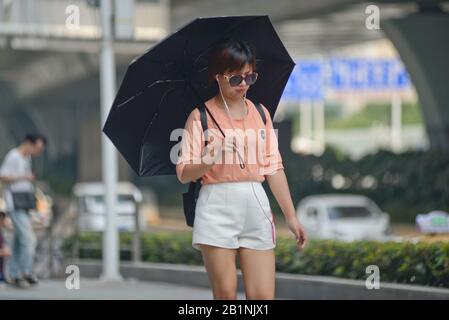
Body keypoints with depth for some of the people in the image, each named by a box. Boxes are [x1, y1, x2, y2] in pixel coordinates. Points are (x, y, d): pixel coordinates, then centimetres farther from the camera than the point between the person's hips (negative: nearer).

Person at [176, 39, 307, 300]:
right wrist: (212, 158, -21)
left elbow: (274, 168, 12)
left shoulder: (261, 114, 12)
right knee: (226, 295, -2)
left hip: (256, 206, 3)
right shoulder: (201, 117, 1)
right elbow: (184, 174, -2)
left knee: (264, 295, -4)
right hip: (218, 207, -3)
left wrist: (291, 216, 8)